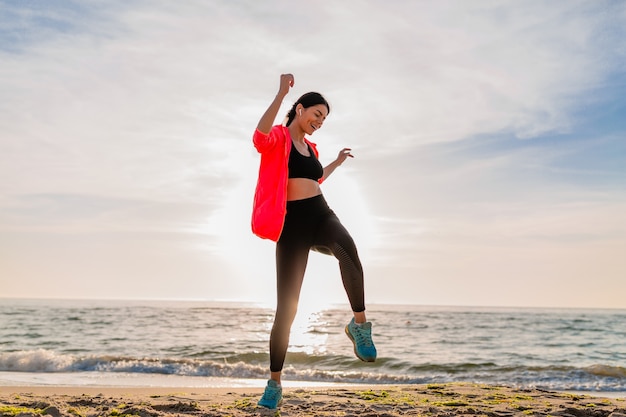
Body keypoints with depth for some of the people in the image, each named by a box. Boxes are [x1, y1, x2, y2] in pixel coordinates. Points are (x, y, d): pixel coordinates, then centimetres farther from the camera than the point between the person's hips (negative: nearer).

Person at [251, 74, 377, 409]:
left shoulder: (310, 147, 20)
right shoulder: (278, 137, -1)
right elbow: (259, 139, -27)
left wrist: (337, 162, 41)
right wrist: (281, 93, -29)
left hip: (321, 216, 5)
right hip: (292, 224, -5)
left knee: (347, 250, -35)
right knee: (286, 307, -5)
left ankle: (359, 325, -22)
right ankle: (274, 382, 9)